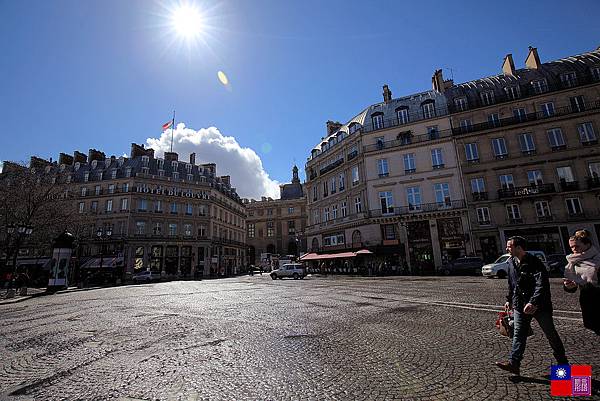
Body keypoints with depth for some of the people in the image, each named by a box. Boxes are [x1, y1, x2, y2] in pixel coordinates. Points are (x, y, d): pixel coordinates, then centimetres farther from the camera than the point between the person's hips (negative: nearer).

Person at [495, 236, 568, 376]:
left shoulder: (535, 263, -17)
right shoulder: (512, 263, 6)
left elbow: (541, 285, -26)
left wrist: (533, 302, -35)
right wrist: (509, 300, 18)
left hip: (539, 305, -5)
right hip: (520, 306, 6)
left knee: (551, 334, 12)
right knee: (518, 334, 2)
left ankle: (563, 363, 33)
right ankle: (514, 364, 2)